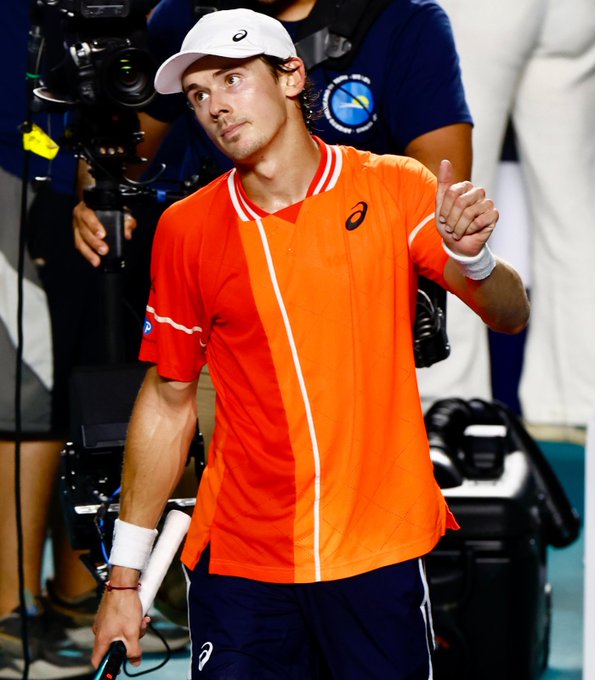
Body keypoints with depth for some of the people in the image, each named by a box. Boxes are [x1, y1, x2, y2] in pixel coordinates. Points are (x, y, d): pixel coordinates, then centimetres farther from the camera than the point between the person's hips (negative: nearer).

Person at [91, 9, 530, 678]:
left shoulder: (395, 188, -3)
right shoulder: (186, 228, 1)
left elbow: (510, 316, -7)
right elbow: (169, 399, 7)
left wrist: (471, 258, -31)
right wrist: (125, 576, 6)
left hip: (382, 554, -1)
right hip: (238, 562, 1)